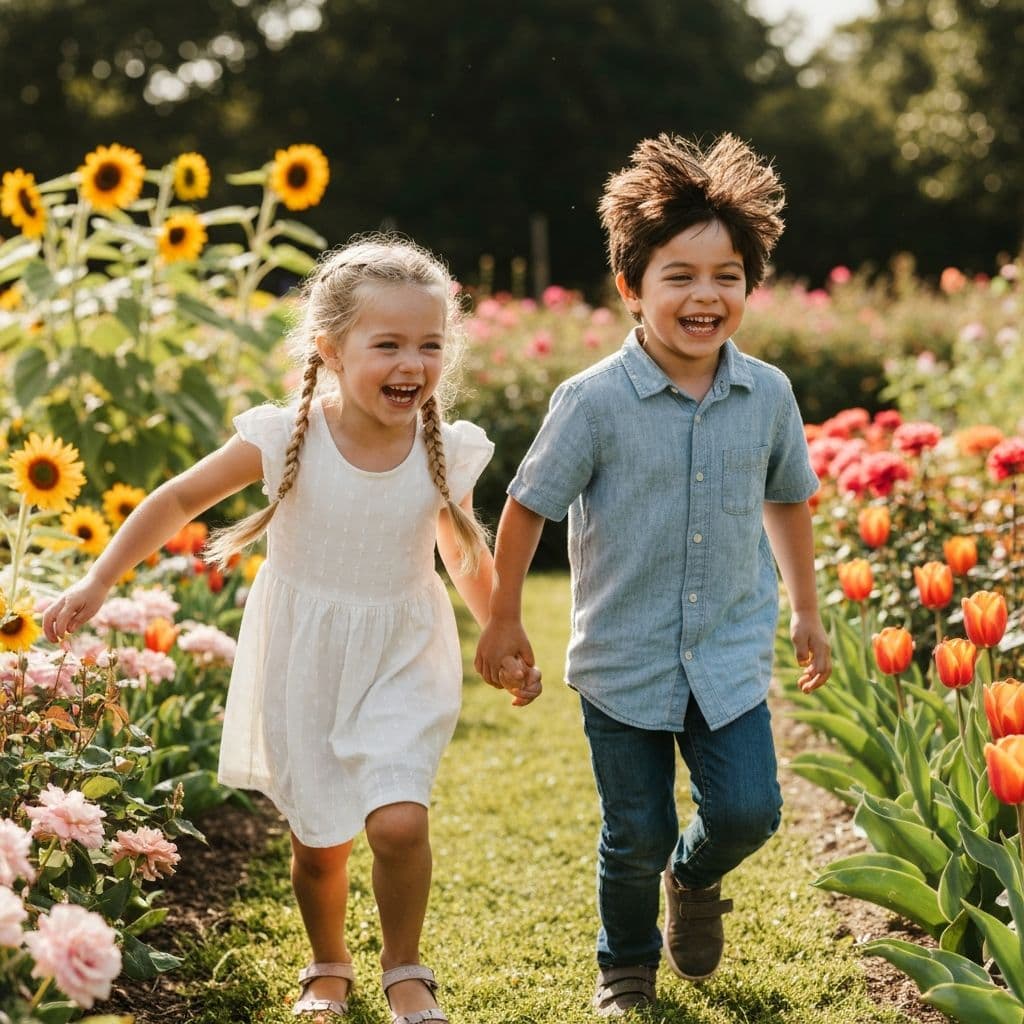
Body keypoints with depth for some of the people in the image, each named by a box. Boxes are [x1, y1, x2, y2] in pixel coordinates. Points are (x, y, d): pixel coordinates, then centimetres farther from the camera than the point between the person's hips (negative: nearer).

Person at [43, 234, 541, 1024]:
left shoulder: (446, 453, -10)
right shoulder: (285, 439, -17)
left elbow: (467, 559, 7)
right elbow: (182, 499, -7)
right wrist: (97, 583, -9)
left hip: (402, 661, 0)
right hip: (302, 662, 0)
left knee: (399, 821, -17)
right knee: (319, 841, 10)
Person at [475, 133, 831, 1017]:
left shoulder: (768, 395, -5)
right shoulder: (594, 401, -16)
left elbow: (788, 502, 12)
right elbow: (528, 506, -4)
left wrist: (807, 613, 19)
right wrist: (503, 619, 3)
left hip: (731, 655, 2)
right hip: (624, 659, -2)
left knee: (748, 810, -7)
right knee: (636, 836, 8)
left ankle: (694, 879, 31)